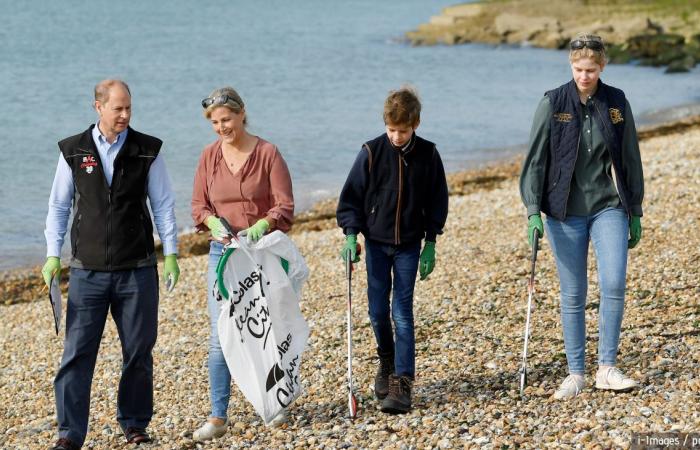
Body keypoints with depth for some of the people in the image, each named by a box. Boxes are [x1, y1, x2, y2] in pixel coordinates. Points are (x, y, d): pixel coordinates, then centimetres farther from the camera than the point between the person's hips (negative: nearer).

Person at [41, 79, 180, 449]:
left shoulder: (147, 151, 2)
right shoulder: (74, 151, 3)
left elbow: (163, 205, 6)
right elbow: (58, 206, 8)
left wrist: (171, 253, 0)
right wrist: (52, 254, 1)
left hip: (137, 270, 0)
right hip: (87, 270, 0)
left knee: (139, 351, 7)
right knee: (77, 352, -4)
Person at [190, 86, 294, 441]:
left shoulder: (267, 154, -8)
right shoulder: (210, 156, 2)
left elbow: (284, 206, -9)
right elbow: (198, 204, 7)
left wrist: (260, 226, -28)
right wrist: (213, 221, -15)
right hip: (222, 252, 2)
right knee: (220, 336, -4)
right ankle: (218, 417, -2)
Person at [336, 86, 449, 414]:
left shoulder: (428, 154, -4)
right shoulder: (372, 152, -7)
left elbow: (437, 201, 3)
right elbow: (351, 195, -2)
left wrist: (430, 243, 0)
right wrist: (351, 234, -11)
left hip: (409, 245, -1)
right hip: (376, 242, 1)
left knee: (402, 313, -6)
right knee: (378, 311, 5)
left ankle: (402, 382, -6)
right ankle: (387, 360, 32)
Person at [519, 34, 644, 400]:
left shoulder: (617, 103, 4)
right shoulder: (553, 103, -3)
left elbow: (630, 160, 10)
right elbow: (535, 159, -3)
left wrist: (635, 212, 10)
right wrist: (533, 211, -12)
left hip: (609, 208, 1)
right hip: (565, 212, -1)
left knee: (614, 284, -13)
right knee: (573, 295, 3)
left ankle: (607, 369, -3)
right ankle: (575, 374, 12)